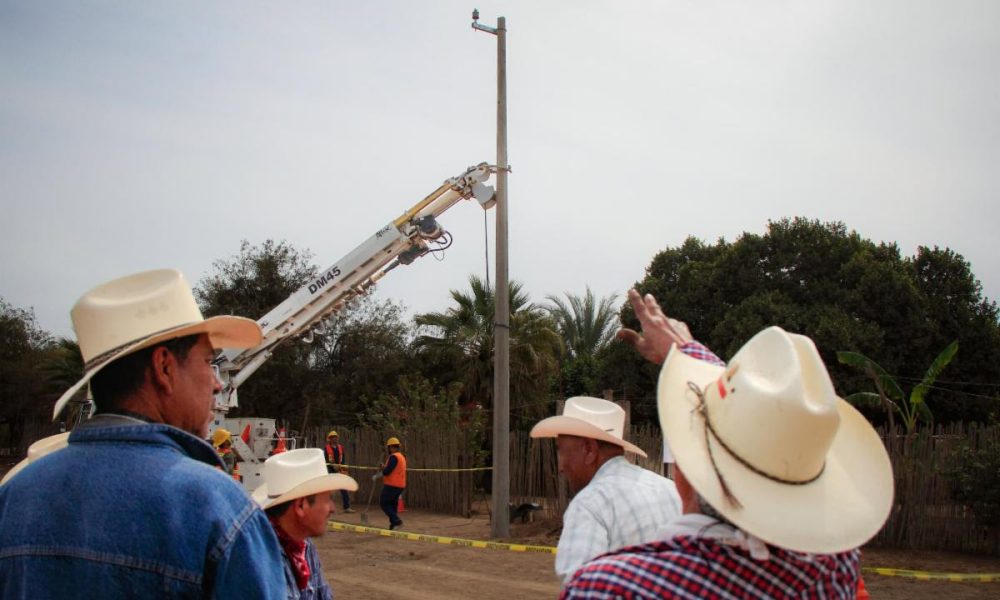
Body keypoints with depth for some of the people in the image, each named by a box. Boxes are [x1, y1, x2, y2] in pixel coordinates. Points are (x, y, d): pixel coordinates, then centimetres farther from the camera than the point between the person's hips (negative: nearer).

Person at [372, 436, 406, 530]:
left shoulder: (393, 457, -14)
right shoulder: (402, 457, 16)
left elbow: (387, 471, -20)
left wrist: (376, 476, -7)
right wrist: (385, 467, 19)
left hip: (392, 485, -9)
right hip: (400, 486, 9)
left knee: (383, 503, 1)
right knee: (392, 505, 15)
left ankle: (396, 520, -10)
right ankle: (393, 525, 12)